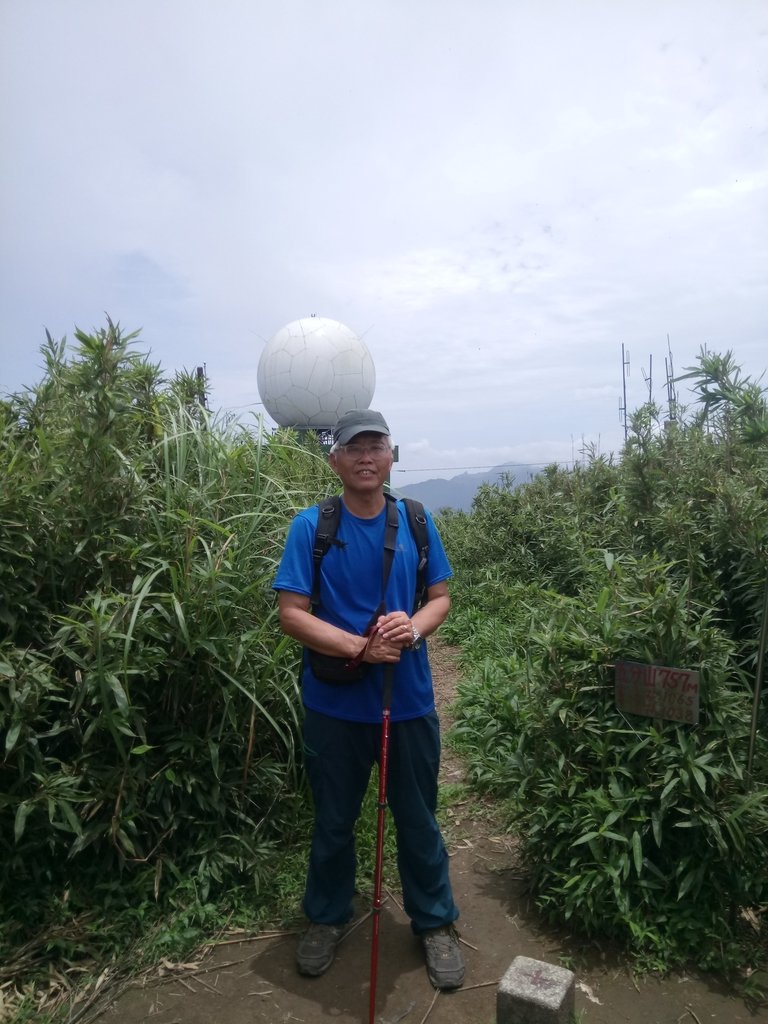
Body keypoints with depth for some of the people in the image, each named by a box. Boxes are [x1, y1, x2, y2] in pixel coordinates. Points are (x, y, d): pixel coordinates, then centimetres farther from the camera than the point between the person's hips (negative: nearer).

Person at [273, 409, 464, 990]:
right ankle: (327, 919, 44)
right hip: (334, 706, -1)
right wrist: (361, 648, -23)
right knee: (333, 821, 20)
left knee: (418, 821, 17)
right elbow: (291, 614, -12)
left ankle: (436, 924, 40)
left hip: (410, 702, 1)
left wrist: (415, 627, -18)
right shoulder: (311, 526, -10)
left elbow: (442, 597, 3)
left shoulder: (416, 522, -3)